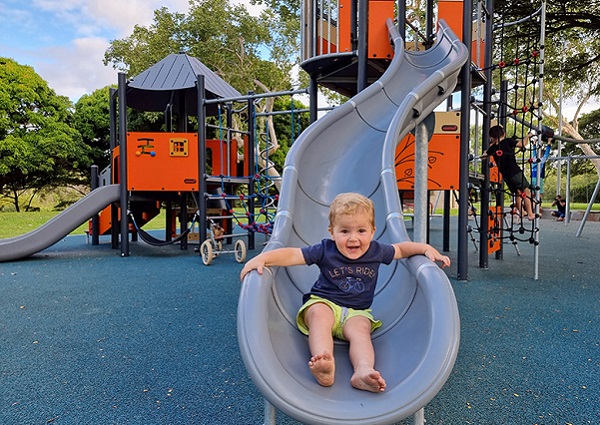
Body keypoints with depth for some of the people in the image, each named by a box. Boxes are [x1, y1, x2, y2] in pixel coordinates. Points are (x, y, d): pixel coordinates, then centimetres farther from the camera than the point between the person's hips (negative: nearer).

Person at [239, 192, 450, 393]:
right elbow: (292, 255, -16)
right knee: (319, 315, -35)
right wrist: (261, 258, -29)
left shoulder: (376, 251, 0)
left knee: (360, 329, -31)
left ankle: (363, 371, -52)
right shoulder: (325, 250, -9)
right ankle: (324, 365, -55)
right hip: (323, 303, -2)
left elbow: (401, 249, 17)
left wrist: (427, 249, 3)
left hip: (357, 312, 2)